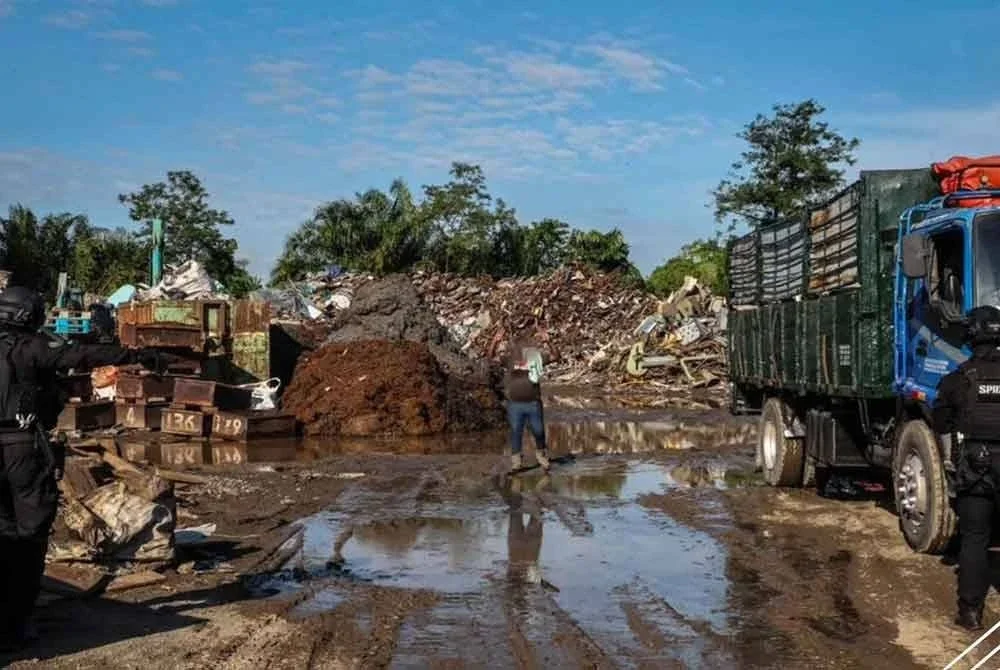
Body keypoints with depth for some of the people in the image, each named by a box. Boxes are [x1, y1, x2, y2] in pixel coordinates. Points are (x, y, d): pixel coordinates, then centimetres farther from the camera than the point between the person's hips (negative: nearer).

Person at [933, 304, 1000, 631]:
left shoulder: (957, 379, 1)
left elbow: (944, 426, 5)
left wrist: (950, 461, 16)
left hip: (973, 467, 0)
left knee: (973, 539, 6)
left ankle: (971, 611, 6)